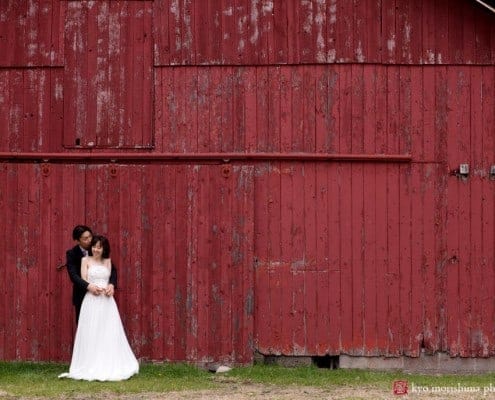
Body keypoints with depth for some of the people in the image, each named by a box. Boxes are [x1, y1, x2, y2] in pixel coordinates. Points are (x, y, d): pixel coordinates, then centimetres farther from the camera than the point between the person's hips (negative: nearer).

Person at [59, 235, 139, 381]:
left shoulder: (107, 261, 14)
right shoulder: (86, 260, 6)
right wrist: (94, 288, -17)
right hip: (91, 301, -3)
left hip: (107, 301, 3)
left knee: (110, 334, 1)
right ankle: (91, 368, -1)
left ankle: (110, 367, 7)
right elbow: (84, 281, -2)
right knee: (91, 335, -4)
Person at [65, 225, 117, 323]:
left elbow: (112, 269, -6)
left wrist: (112, 284, -27)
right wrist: (88, 286, -35)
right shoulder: (72, 254, -8)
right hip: (82, 296, -1)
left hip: (101, 295, 1)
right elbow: (73, 275, -19)